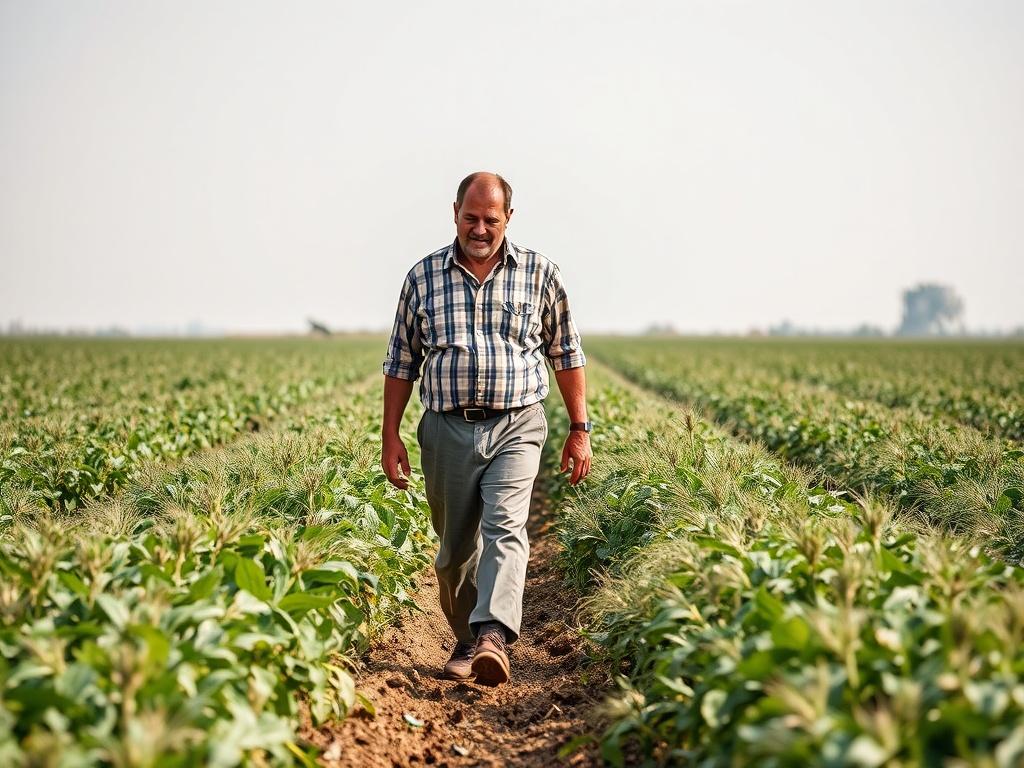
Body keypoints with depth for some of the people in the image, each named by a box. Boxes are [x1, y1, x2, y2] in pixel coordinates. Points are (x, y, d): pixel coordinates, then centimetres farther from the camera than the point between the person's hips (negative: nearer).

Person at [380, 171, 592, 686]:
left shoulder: (540, 274, 4)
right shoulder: (423, 276, 6)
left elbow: (566, 354, 11)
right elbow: (401, 362, 11)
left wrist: (580, 429, 7)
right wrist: (390, 437, 6)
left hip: (516, 427, -2)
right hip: (447, 430, 2)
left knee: (505, 528, -20)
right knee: (454, 548, 9)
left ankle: (493, 636, -31)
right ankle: (468, 642, 26)